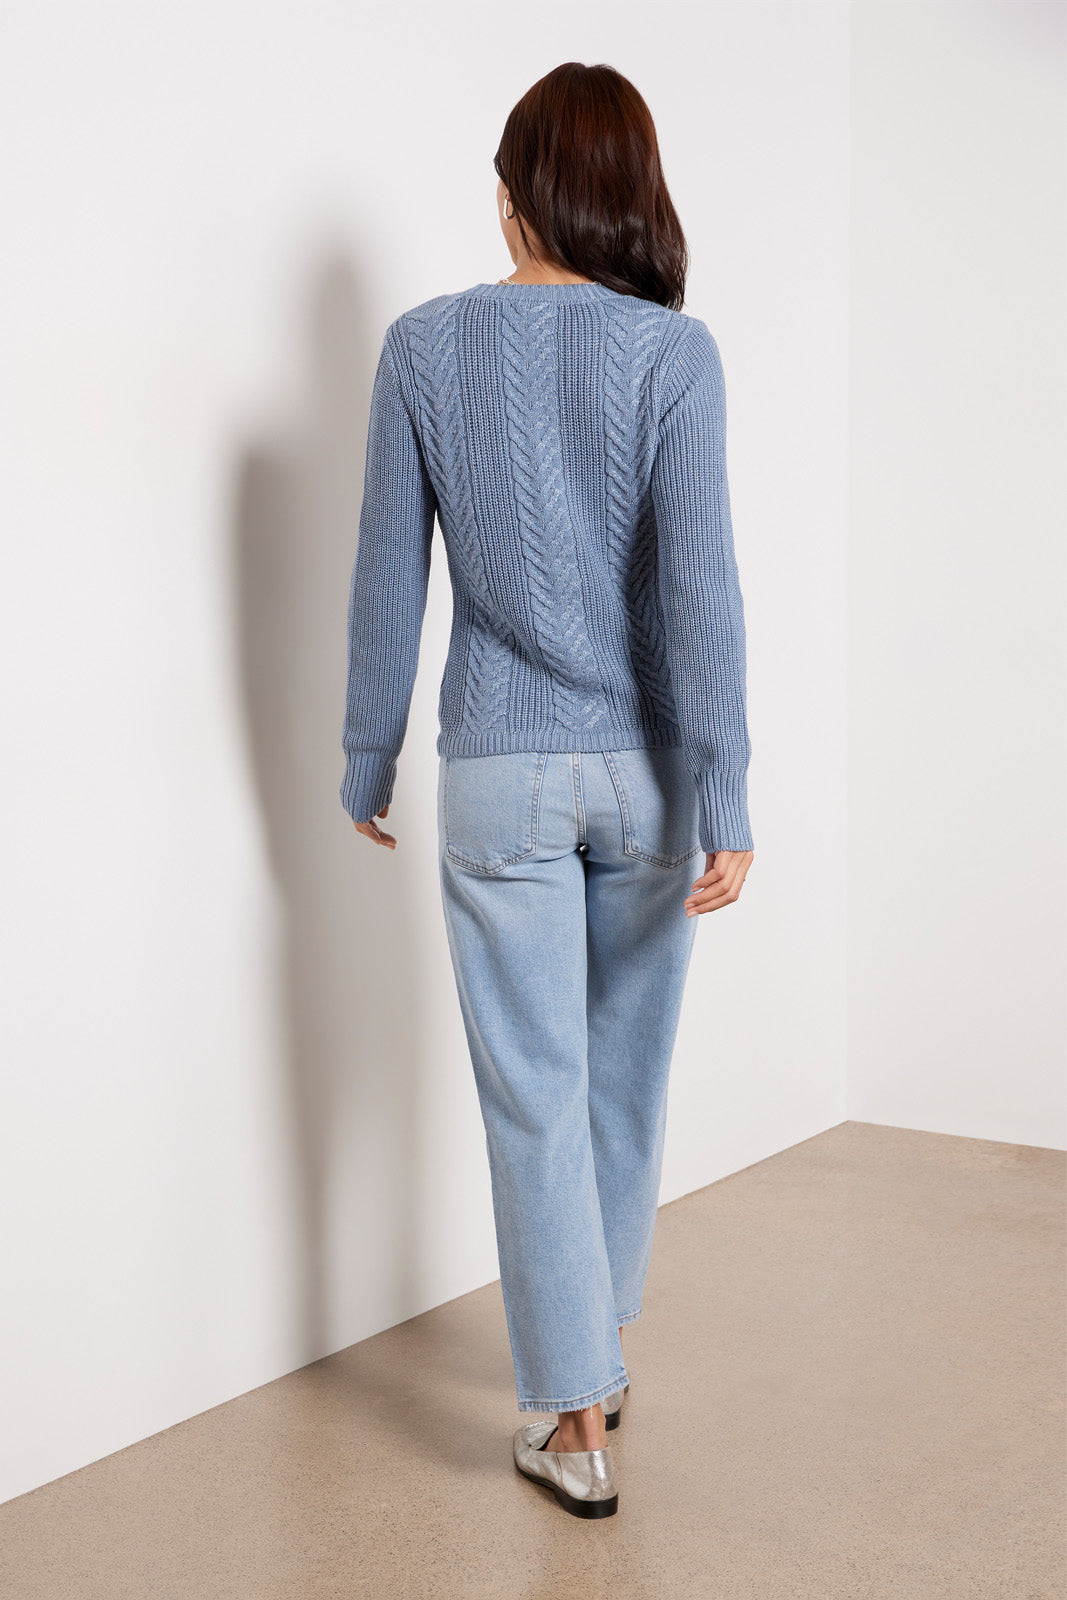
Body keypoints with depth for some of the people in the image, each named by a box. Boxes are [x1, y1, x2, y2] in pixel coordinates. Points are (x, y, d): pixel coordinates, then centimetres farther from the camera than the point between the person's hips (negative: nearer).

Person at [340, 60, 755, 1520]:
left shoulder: (425, 346, -5)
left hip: (500, 771, -1)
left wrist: (368, 762, 10)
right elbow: (697, 584, -14)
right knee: (627, 1077, 18)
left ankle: (574, 1421, 11)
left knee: (537, 1095, 6)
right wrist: (725, 806, -13)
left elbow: (389, 577, -1)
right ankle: (595, 1349, 36)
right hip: (643, 770, 1)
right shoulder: (674, 351, -8)